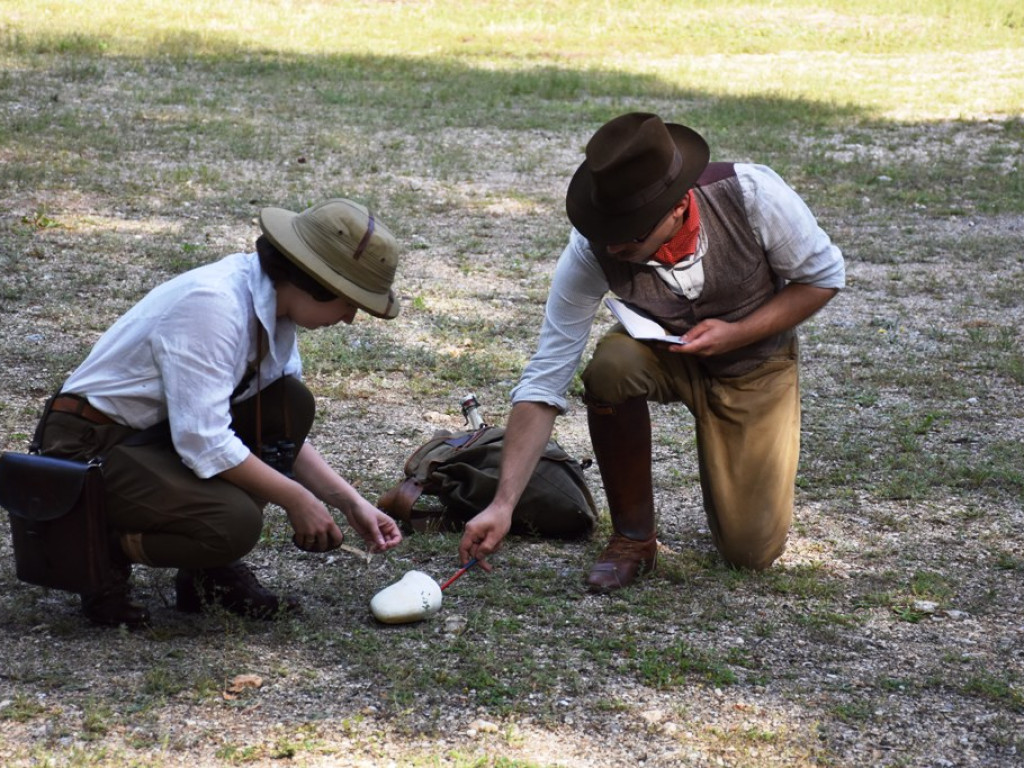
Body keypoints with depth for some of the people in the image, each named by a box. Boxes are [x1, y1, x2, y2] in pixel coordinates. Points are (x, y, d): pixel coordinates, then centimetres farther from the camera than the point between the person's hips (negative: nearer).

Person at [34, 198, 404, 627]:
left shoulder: (271, 304, 1)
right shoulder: (212, 303, -26)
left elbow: (286, 432, 10)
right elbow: (203, 442, -29)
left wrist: (351, 503, 1)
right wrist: (295, 499, -18)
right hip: (90, 447, -9)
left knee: (291, 404, -3)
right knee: (235, 522, -28)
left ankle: (212, 571, 2)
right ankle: (103, 552, -2)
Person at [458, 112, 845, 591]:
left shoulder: (751, 195, -33)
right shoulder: (592, 250, -30)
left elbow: (824, 277, -15)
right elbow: (543, 381, -29)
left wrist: (736, 333, -28)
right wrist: (503, 505, -36)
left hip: (755, 363, -1)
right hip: (663, 350, 1)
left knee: (751, 552, -7)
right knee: (609, 367, -36)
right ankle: (633, 537, -13)